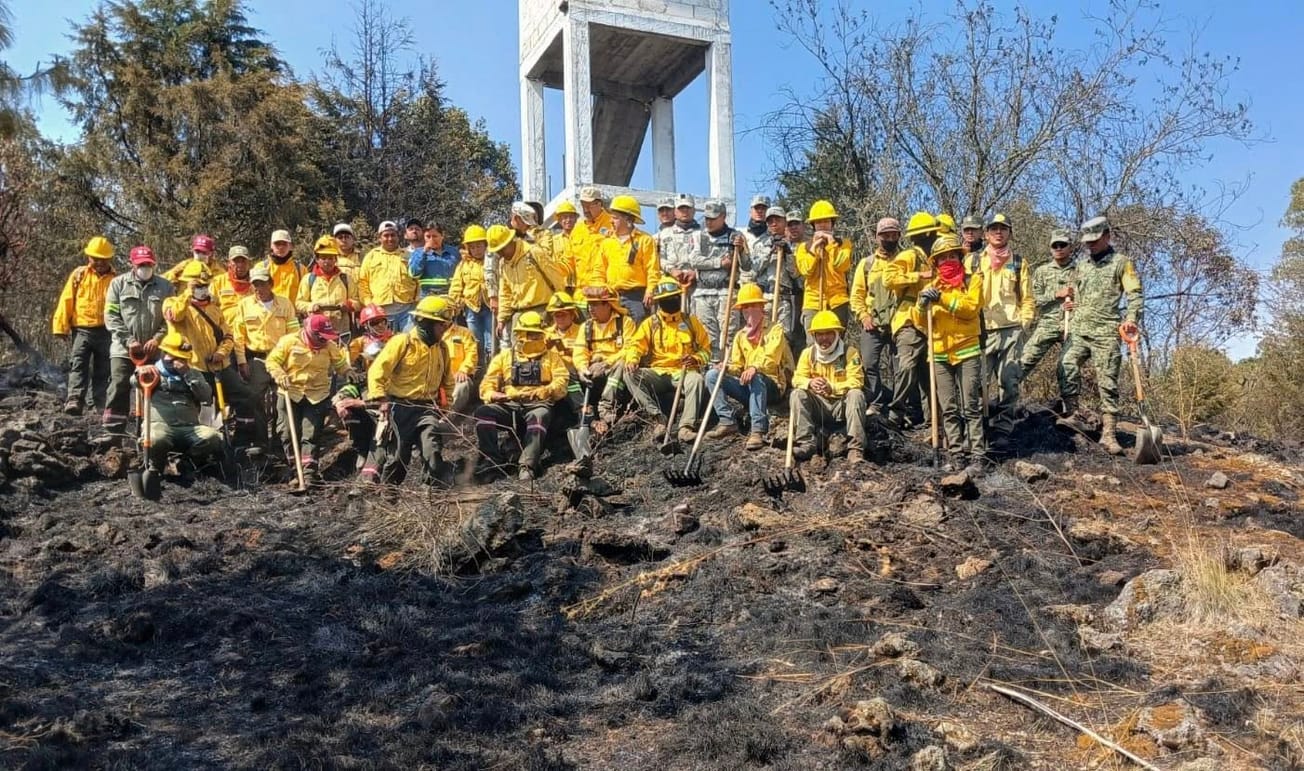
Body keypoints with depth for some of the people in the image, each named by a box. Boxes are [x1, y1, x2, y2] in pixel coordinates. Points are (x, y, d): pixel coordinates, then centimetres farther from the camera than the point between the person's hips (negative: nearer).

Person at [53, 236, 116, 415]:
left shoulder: (115, 279, 7)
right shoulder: (79, 274, 4)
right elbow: (66, 301, 2)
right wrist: (61, 325, -4)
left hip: (106, 331, 1)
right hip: (82, 329, -1)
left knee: (102, 370, 8)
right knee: (78, 365, -13)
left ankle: (99, 404, 14)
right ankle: (74, 400, -22)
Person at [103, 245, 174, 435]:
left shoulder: (165, 286, 6)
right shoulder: (119, 283, 5)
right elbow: (111, 316, 0)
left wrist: (157, 339, -11)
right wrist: (128, 341, -10)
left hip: (154, 351, 1)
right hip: (123, 349, -1)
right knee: (119, 389, -5)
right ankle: (112, 430, 0)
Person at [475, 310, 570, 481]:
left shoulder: (551, 356, 21)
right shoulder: (504, 356, 24)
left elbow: (560, 385, 5)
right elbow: (487, 384, 16)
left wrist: (538, 393, -14)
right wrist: (492, 394, -9)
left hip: (537, 404, -2)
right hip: (508, 405, 2)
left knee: (539, 416, -39)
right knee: (483, 412, -28)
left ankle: (527, 466, -48)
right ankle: (495, 462, -28)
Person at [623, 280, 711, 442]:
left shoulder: (691, 322, 12)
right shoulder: (650, 323, 12)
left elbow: (706, 348, 13)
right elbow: (636, 344, -1)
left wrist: (696, 359, -10)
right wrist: (632, 359, -24)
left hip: (683, 373, -1)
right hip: (657, 373, 1)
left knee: (697, 380, -36)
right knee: (631, 374, -26)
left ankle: (686, 426, -45)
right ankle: (659, 417, -34)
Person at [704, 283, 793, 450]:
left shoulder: (775, 329, 0)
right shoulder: (740, 335, 18)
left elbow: (771, 359, -16)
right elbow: (737, 365, 12)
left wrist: (755, 368, -36)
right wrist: (727, 368, -12)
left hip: (771, 386, -5)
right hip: (747, 386, 5)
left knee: (756, 378, -39)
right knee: (712, 375, -12)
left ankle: (758, 431, -43)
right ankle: (727, 422, -16)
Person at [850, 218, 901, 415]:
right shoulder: (867, 263, 11)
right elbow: (857, 294, 8)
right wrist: (863, 316, -4)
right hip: (872, 325, 1)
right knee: (869, 364, -7)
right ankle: (875, 404, 2)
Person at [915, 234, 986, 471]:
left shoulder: (973, 280, 4)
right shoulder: (931, 287, 14)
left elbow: (971, 307, -14)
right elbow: (921, 323, 7)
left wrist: (942, 298, -21)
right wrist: (922, 305, -13)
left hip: (967, 352, -4)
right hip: (940, 355, 4)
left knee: (971, 407, -4)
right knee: (949, 410, 6)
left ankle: (977, 455, -1)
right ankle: (957, 455, 11)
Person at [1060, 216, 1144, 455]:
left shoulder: (1121, 262, 7)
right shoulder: (1081, 265, 21)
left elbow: (1135, 294, -1)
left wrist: (1131, 319, -19)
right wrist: (1070, 301, 9)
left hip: (1106, 331, -4)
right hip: (1078, 329, 4)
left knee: (1107, 383, -3)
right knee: (1068, 366, -21)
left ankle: (1108, 433, -1)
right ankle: (1072, 415, -16)